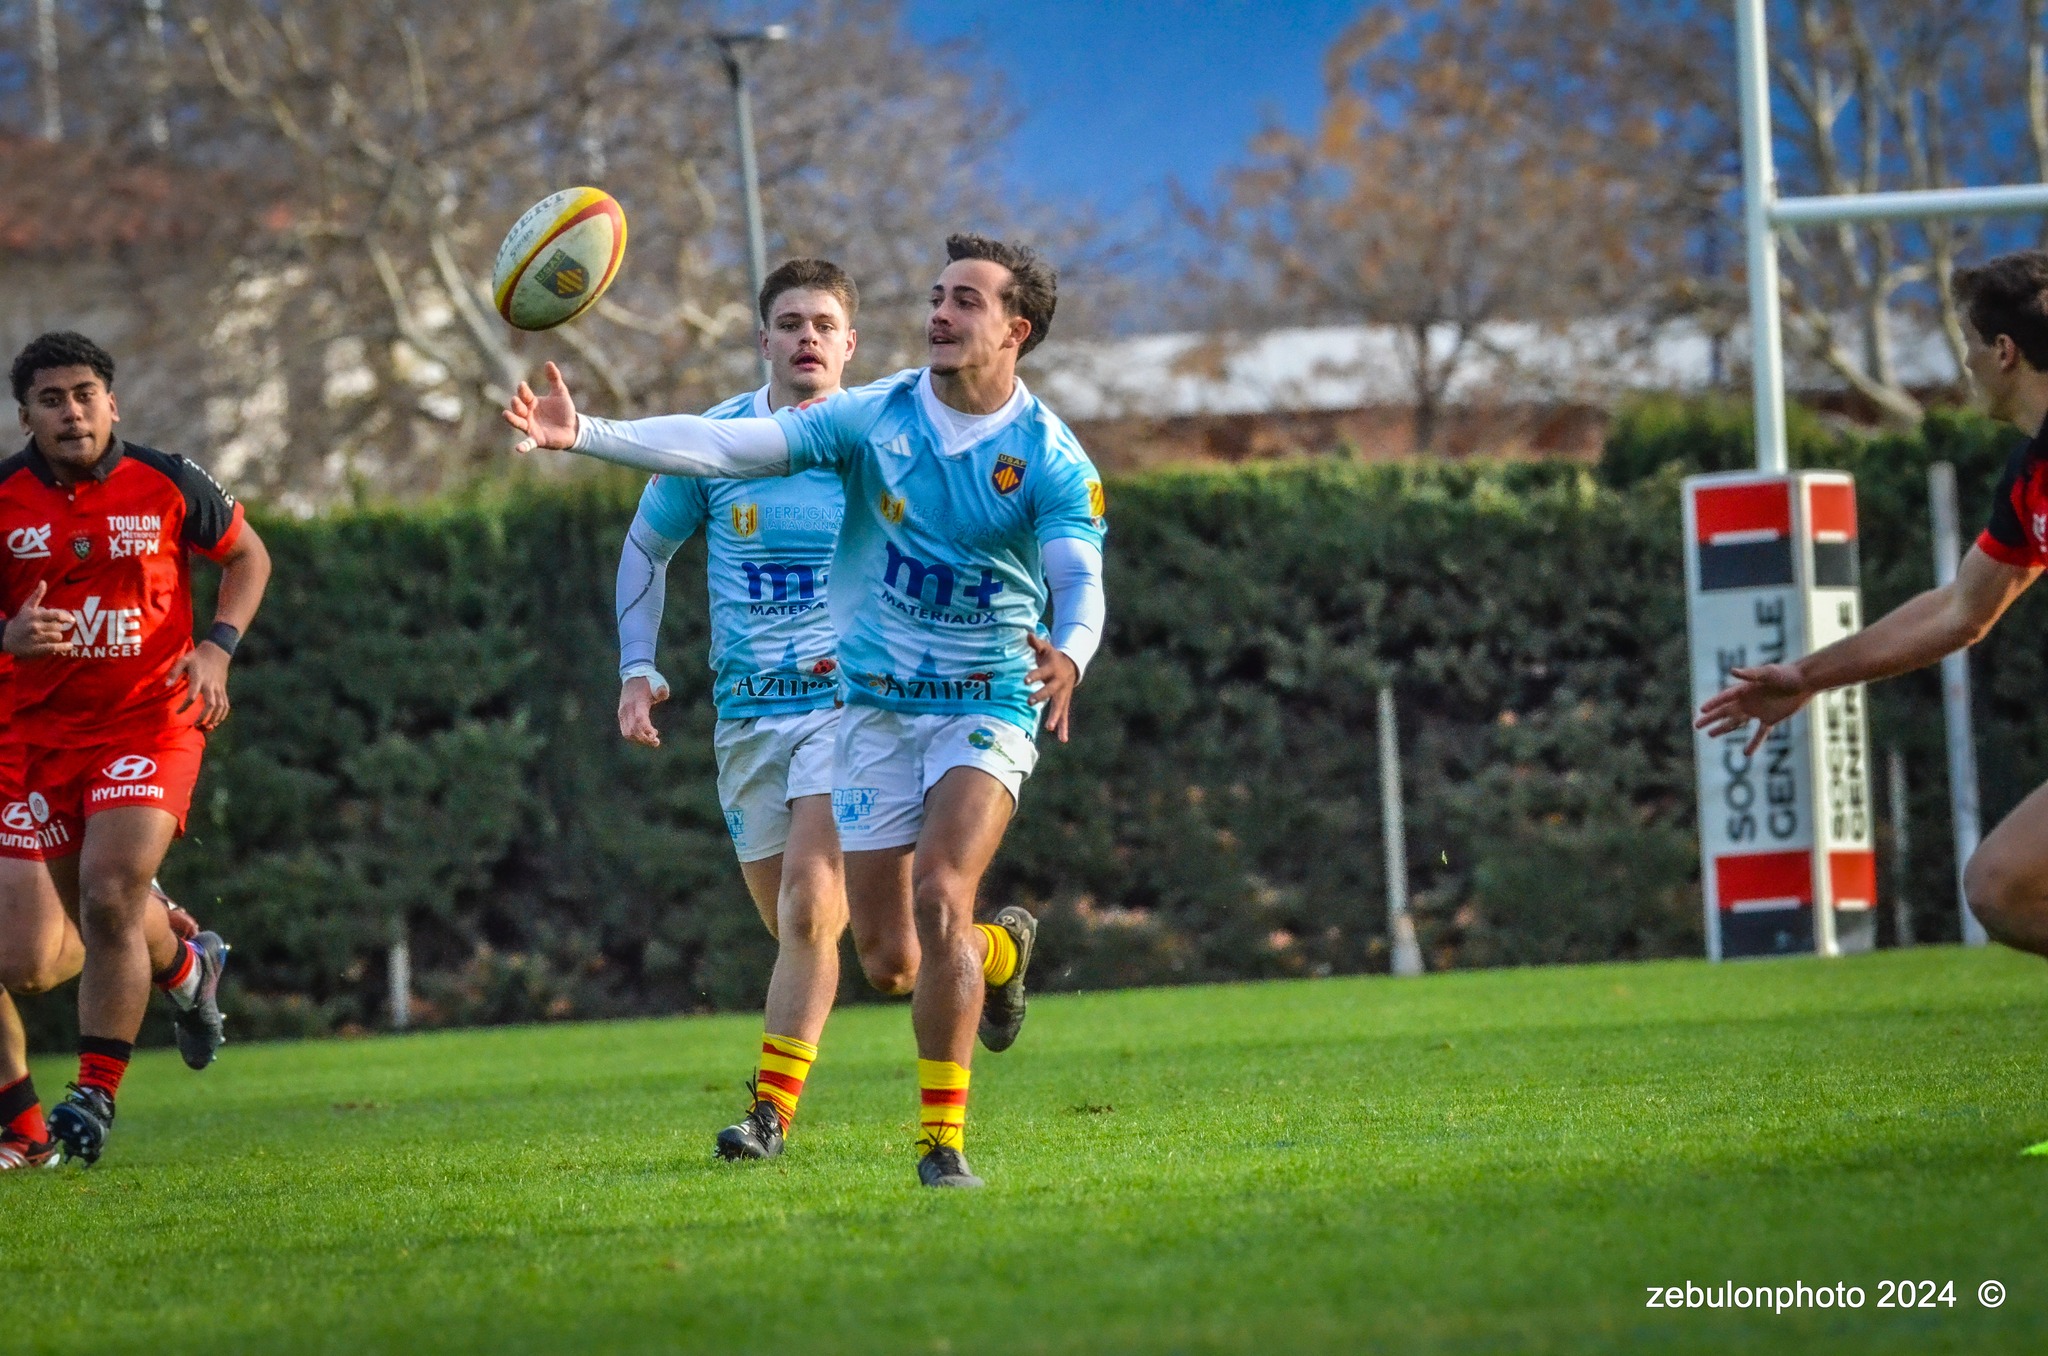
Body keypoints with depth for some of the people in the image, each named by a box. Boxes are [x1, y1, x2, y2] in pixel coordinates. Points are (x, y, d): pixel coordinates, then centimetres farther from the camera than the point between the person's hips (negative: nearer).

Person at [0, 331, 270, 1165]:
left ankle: (95, 1095, -15)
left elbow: (248, 555, 11)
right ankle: (189, 970, 46)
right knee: (96, 917, 11)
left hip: (152, 721, -3)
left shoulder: (166, 485, -4)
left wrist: (218, 646, -5)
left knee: (110, 896, -20)